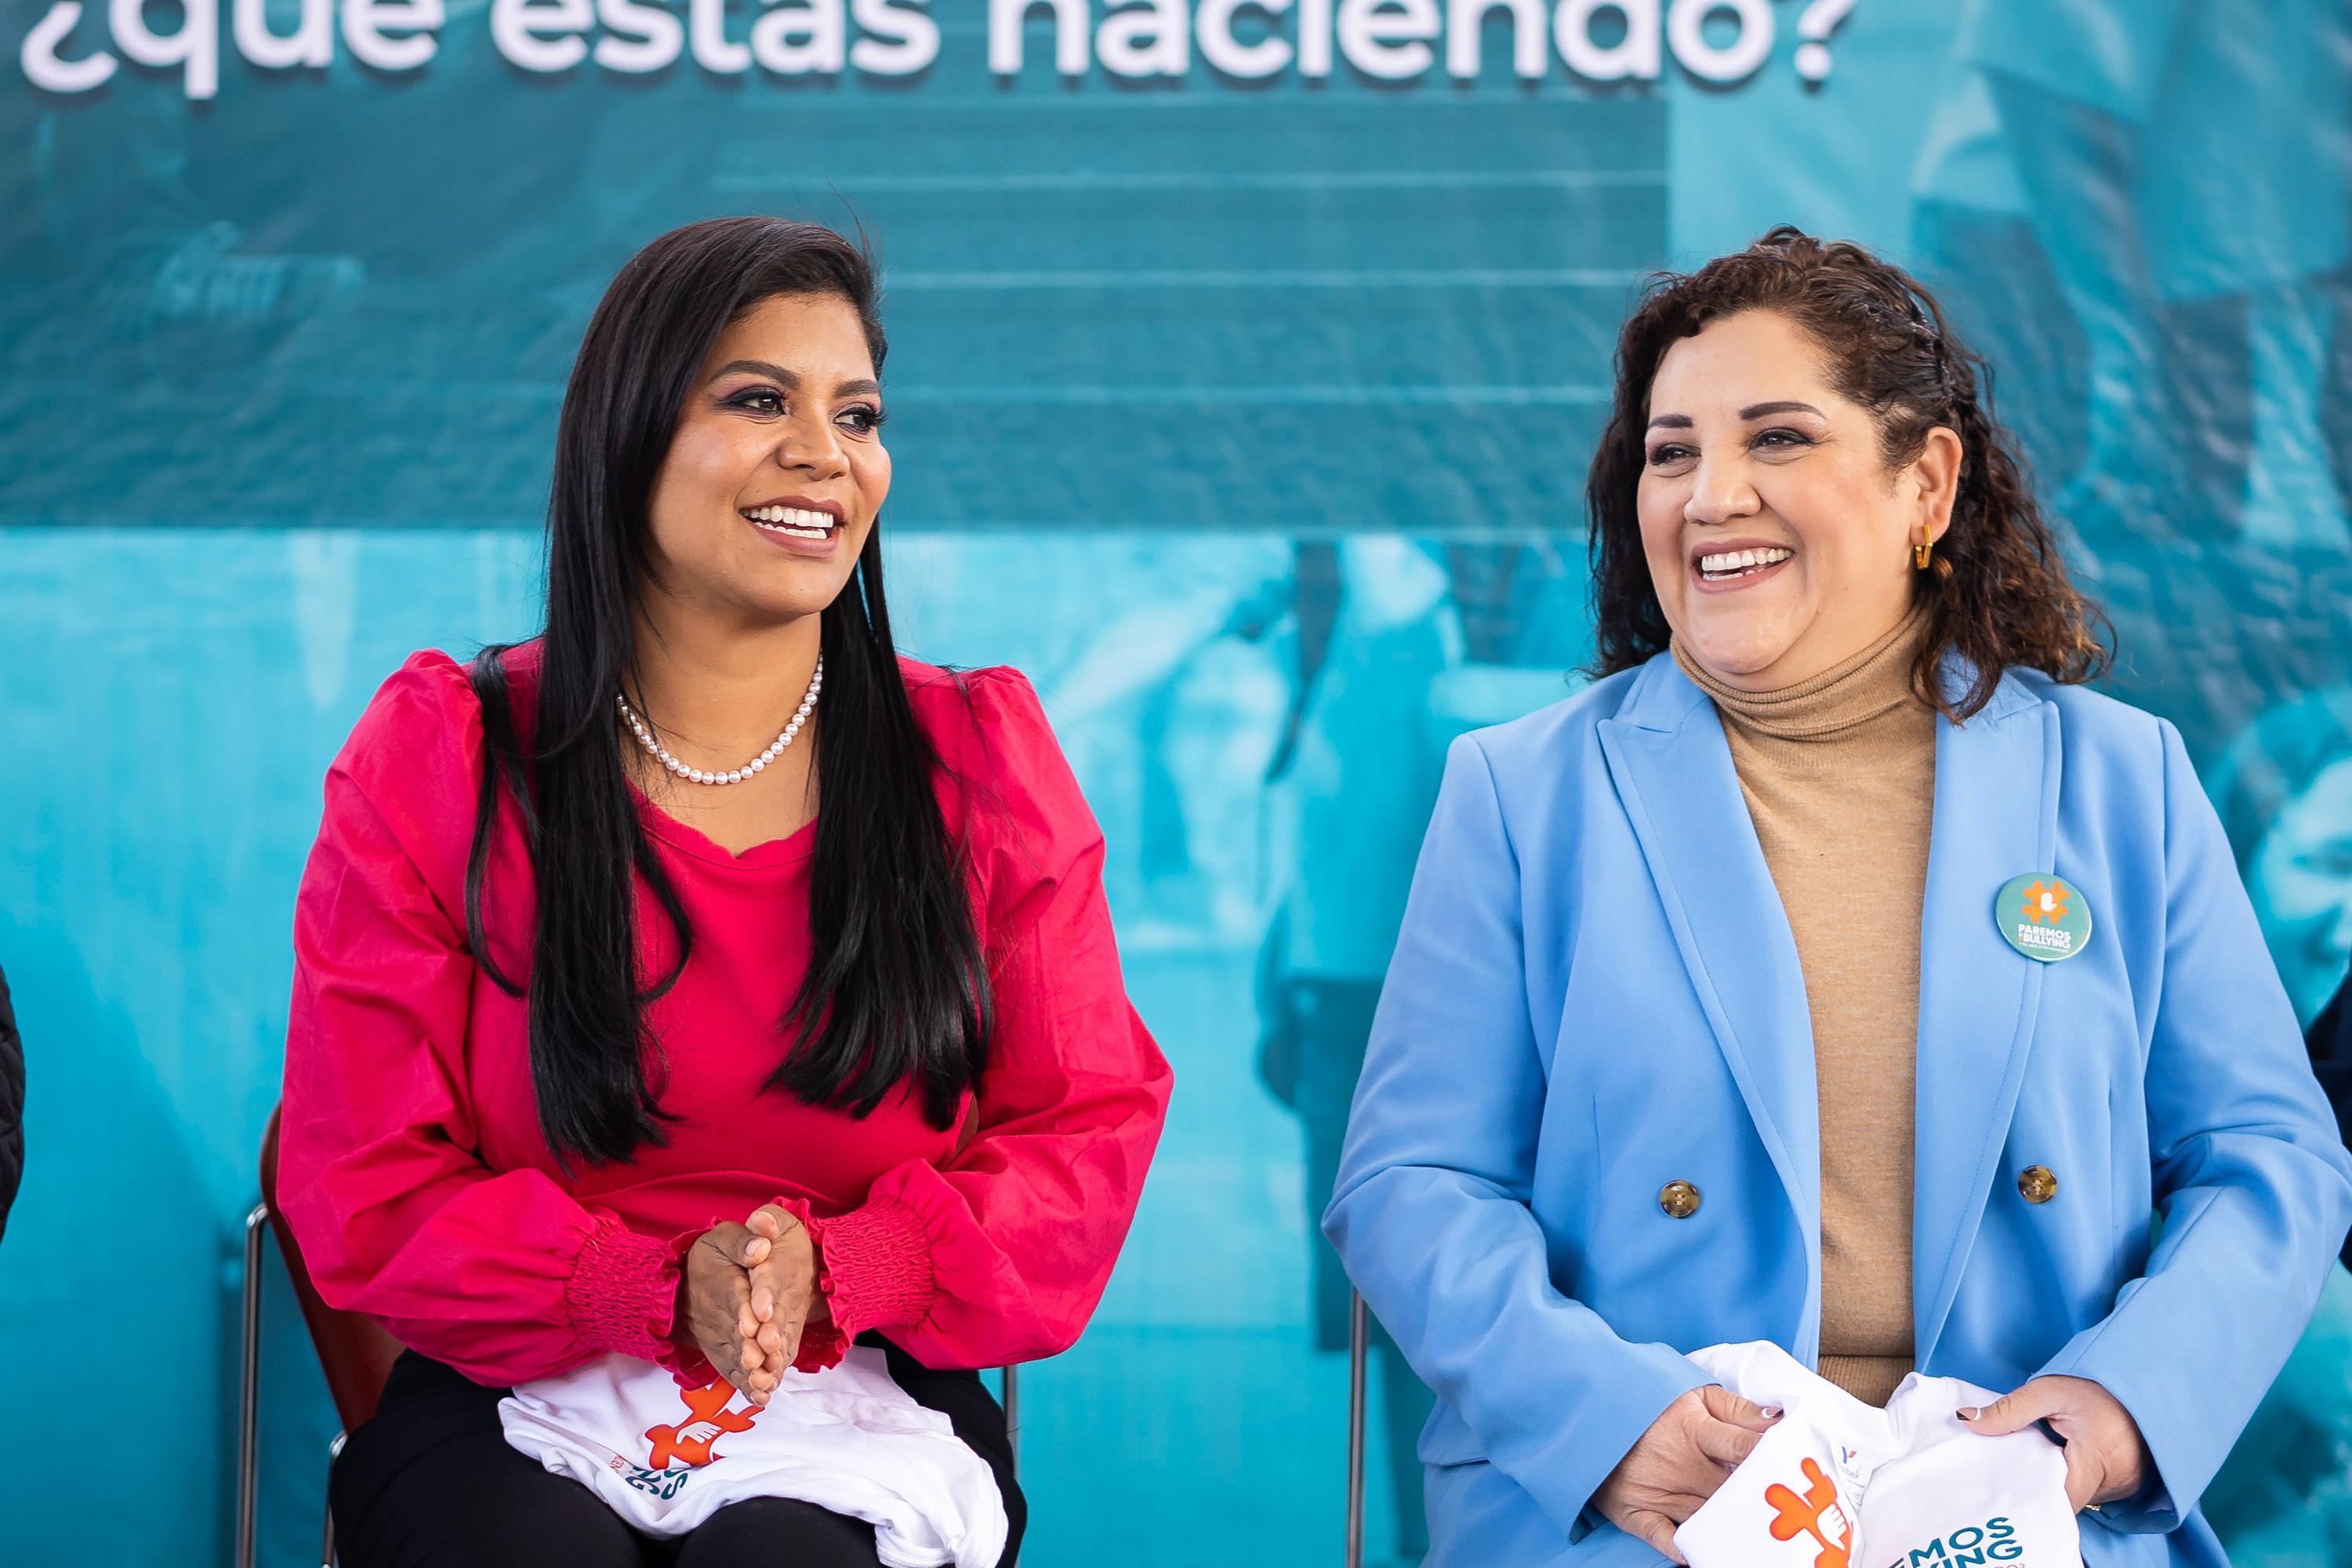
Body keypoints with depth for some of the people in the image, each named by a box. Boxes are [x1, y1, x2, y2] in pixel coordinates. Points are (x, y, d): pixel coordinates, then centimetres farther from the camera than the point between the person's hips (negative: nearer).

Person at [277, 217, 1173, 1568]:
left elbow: (1090, 1135, 4)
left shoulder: (979, 759, 9)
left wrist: (831, 1277, -15)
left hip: (870, 1397, 0)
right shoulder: (438, 754, 4)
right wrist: (659, 1295, -17)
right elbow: (366, 1191, 0)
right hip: (520, 1402, 1)